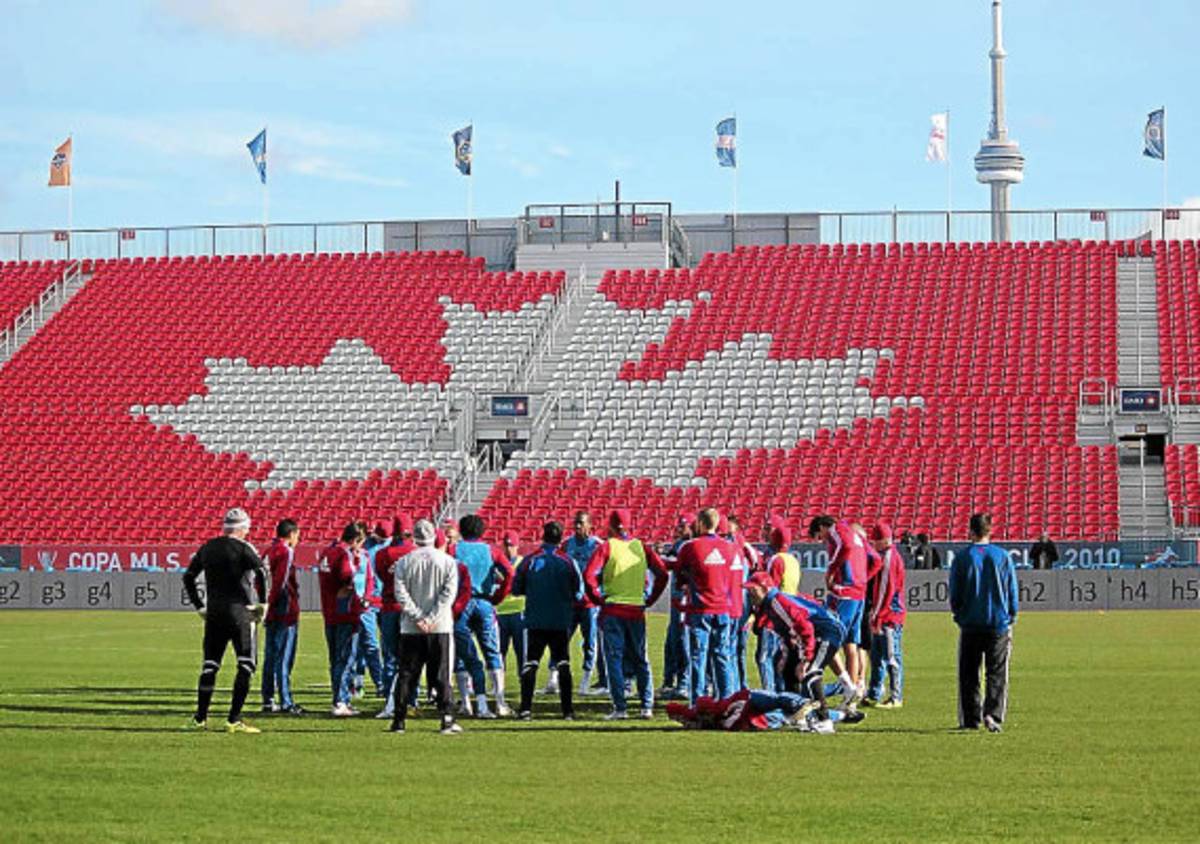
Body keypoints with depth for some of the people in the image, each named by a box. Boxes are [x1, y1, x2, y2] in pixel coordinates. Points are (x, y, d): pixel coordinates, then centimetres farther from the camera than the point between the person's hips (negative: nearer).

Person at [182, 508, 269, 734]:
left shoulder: (207, 548, 11)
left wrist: (199, 606, 19)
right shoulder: (243, 548, -6)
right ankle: (234, 720, -9)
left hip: (214, 613, 5)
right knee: (246, 665, -1)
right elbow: (261, 572, -20)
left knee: (209, 665, 12)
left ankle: (200, 719, 12)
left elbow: (188, 577, 15)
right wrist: (263, 603, -11)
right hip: (240, 612, -5)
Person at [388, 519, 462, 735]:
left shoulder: (405, 562, 2)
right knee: (440, 674, 2)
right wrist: (432, 618, -10)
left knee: (406, 674, 7)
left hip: (411, 628, 1)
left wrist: (418, 617, -8)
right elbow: (449, 591, -8)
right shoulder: (447, 561, 1)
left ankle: (399, 719, 6)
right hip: (440, 628, -1)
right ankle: (446, 718, -7)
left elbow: (400, 593, -6)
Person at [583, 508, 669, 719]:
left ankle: (620, 708, -6)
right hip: (637, 610, 3)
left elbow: (589, 575, -14)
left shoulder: (606, 547, -3)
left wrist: (598, 599, -2)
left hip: (613, 610, -3)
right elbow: (662, 574, 0)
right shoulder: (642, 547, 6)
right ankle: (647, 707, 7)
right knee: (641, 660, 11)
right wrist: (650, 600, 7)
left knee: (614, 659, 0)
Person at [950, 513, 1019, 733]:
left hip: (970, 624, 0)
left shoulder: (962, 558, -2)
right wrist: (1011, 617, 13)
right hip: (998, 624, 0)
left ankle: (970, 719, 9)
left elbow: (954, 593, 1)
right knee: (997, 673, 2)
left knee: (969, 674, 9)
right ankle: (992, 714, -14)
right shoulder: (1002, 556, 0)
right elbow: (1012, 591, 3)